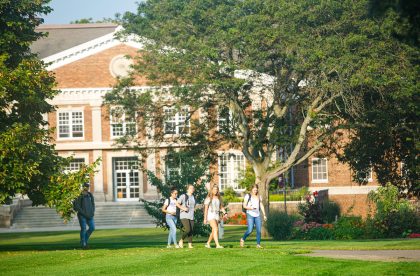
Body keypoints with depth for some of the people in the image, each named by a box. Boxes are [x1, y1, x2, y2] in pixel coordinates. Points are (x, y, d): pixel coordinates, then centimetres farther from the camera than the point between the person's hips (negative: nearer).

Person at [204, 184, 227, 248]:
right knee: (216, 229, -18)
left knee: (213, 231, 9)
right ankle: (217, 245, -23)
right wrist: (205, 218, -9)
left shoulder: (219, 198, 11)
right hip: (210, 215, -6)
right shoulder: (209, 198, -4)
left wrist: (225, 213, -8)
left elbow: (221, 207, 11)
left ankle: (208, 243, 25)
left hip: (217, 215, 6)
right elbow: (206, 209, -5)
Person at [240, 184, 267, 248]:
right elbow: (244, 206, -1)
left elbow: (261, 206, 18)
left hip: (257, 215, 4)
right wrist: (250, 208, -19)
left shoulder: (259, 197, 15)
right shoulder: (248, 196, 1)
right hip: (250, 214, -4)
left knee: (259, 230, -7)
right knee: (250, 230, -13)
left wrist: (264, 215, 13)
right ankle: (243, 239, 12)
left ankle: (258, 244, -1)